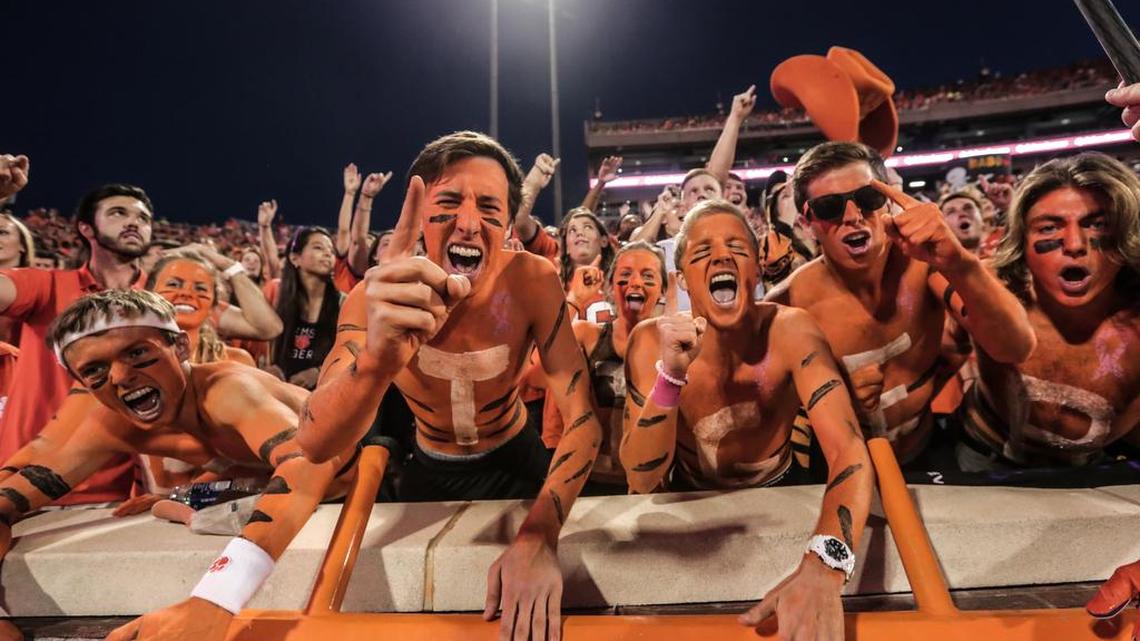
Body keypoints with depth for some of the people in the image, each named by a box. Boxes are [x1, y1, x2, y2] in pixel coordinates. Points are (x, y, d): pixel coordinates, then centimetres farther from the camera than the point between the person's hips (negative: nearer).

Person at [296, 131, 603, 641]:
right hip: (431, 474, 1)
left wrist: (539, 538, -40)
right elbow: (315, 445, -36)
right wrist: (377, 358, -58)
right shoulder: (376, 296, -25)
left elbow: (582, 417, -26)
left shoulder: (533, 282, -26)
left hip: (516, 464, 0)